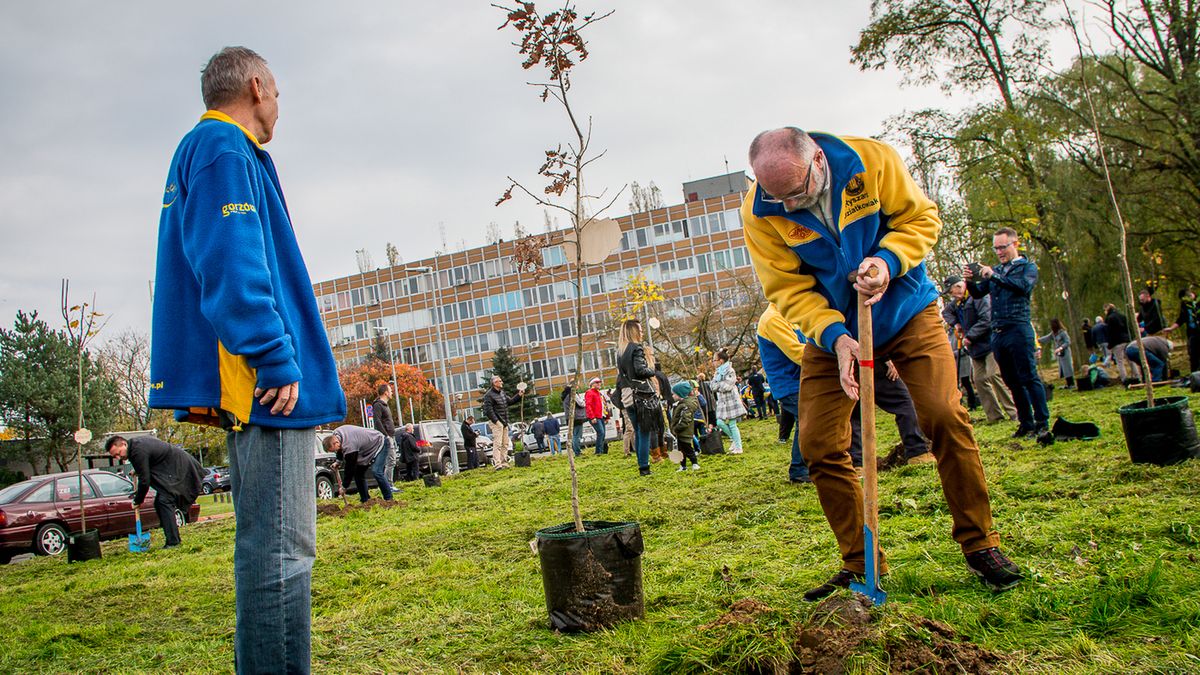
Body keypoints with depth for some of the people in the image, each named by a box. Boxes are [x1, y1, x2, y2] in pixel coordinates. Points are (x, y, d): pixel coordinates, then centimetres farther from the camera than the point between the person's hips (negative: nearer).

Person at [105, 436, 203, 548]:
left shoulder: (138, 451, -24)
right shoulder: (135, 442, 6)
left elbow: (144, 480, -19)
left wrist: (137, 501, -6)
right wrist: (137, 470, 16)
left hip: (178, 467, -11)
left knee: (164, 501, -18)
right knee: (159, 504, 10)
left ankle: (172, 542, -20)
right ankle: (173, 540, 13)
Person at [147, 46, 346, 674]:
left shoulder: (206, 150, 27)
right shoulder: (225, 150, -5)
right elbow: (231, 265, -19)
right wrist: (277, 359, -22)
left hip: (248, 387, 11)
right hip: (267, 386, -11)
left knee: (271, 544, 15)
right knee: (280, 549, -10)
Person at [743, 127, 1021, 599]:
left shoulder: (871, 160, -19)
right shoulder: (760, 212, -18)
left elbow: (921, 218, -7)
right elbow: (788, 289, -15)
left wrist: (888, 260, -27)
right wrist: (834, 336, -30)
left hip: (906, 312, -1)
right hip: (832, 332, 2)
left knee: (945, 417, -14)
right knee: (819, 446, -5)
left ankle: (980, 546, 5)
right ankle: (860, 564, 10)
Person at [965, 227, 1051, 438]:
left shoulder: (1028, 266, 4)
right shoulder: (996, 270, 20)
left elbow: (1024, 286, -16)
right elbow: (978, 293, 14)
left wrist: (994, 276, -20)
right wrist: (970, 281, -6)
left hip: (1018, 330, -6)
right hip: (997, 333, 6)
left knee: (1029, 378, -8)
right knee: (1012, 382, 9)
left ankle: (1042, 424, -4)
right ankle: (1026, 423, 16)